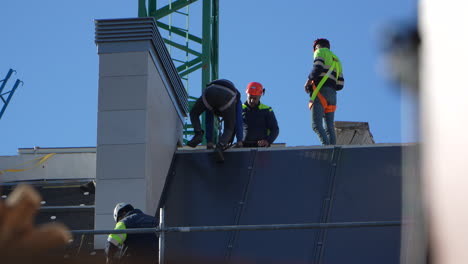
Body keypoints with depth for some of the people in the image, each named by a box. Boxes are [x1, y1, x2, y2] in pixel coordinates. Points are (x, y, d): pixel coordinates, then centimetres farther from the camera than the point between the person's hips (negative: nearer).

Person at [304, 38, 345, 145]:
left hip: (320, 92, -7)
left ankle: (326, 146, -34)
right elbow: (340, 84, 21)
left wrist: (309, 80, -4)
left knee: (316, 125, -16)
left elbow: (318, 67, -12)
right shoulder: (336, 59, 30)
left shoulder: (320, 52, 9)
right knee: (329, 127, 2)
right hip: (332, 94, 7)